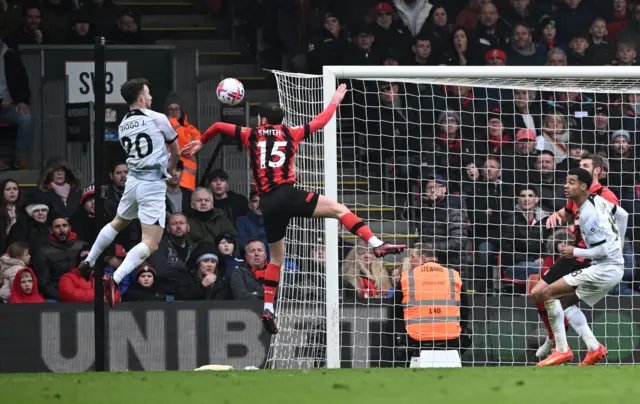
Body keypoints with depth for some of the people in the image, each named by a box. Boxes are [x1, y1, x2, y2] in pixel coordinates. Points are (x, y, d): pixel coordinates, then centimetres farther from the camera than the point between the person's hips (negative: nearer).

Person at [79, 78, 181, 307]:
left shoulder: (123, 126, 11)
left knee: (117, 223, 34)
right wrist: (169, 169, 30)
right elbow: (176, 152, 9)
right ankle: (115, 280, -29)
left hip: (133, 180, 6)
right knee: (150, 244, -11)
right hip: (153, 185, -6)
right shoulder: (158, 119, -5)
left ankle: (88, 262, 40)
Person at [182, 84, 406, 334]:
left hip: (267, 205, 3)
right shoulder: (290, 134, 12)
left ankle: (268, 308, 11)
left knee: (276, 257, 18)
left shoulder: (251, 136, 17)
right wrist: (335, 100, 41)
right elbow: (320, 121, 23)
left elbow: (219, 126, 27)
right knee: (339, 209, 0)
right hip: (287, 195, -3)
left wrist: (201, 142, 45)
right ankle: (376, 245, -20)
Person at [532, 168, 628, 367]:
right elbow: (623, 215, 21)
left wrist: (575, 252, -9)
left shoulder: (588, 215, -20)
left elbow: (602, 251, -21)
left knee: (547, 292, -13)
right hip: (615, 267, 10)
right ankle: (594, 348, 11)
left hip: (605, 269, -10)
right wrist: (616, 244, 30)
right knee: (562, 301, 19)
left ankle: (562, 350, -15)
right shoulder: (597, 200, 7)